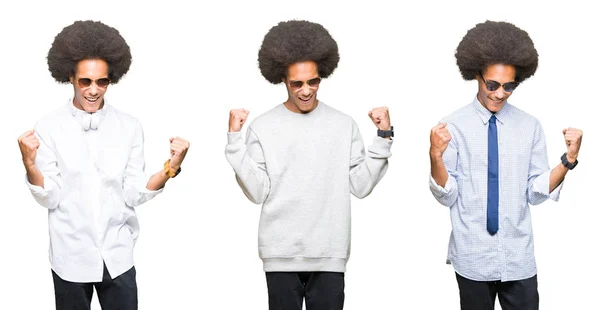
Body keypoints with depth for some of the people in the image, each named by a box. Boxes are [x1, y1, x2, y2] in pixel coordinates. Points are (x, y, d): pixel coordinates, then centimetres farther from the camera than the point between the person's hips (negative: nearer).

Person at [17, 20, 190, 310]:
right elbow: (49, 197, -7)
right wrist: (29, 163, -23)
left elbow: (133, 195, -2)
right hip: (70, 257, -1)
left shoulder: (129, 127, 0)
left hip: (117, 256, 1)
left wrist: (170, 168, -16)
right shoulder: (49, 128, -5)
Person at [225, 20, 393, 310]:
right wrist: (235, 139, -9)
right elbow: (257, 192, -5)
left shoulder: (344, 125, 3)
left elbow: (361, 186, 1)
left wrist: (383, 137, -4)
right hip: (281, 254, -1)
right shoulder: (262, 127, 0)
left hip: (330, 254, 1)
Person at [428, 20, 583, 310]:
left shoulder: (530, 127, 2)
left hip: (518, 257, 2)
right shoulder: (453, 126, -6)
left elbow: (536, 192, 2)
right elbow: (447, 195, -7)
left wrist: (569, 160, -11)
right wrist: (436, 156, -23)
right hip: (472, 258, -2)